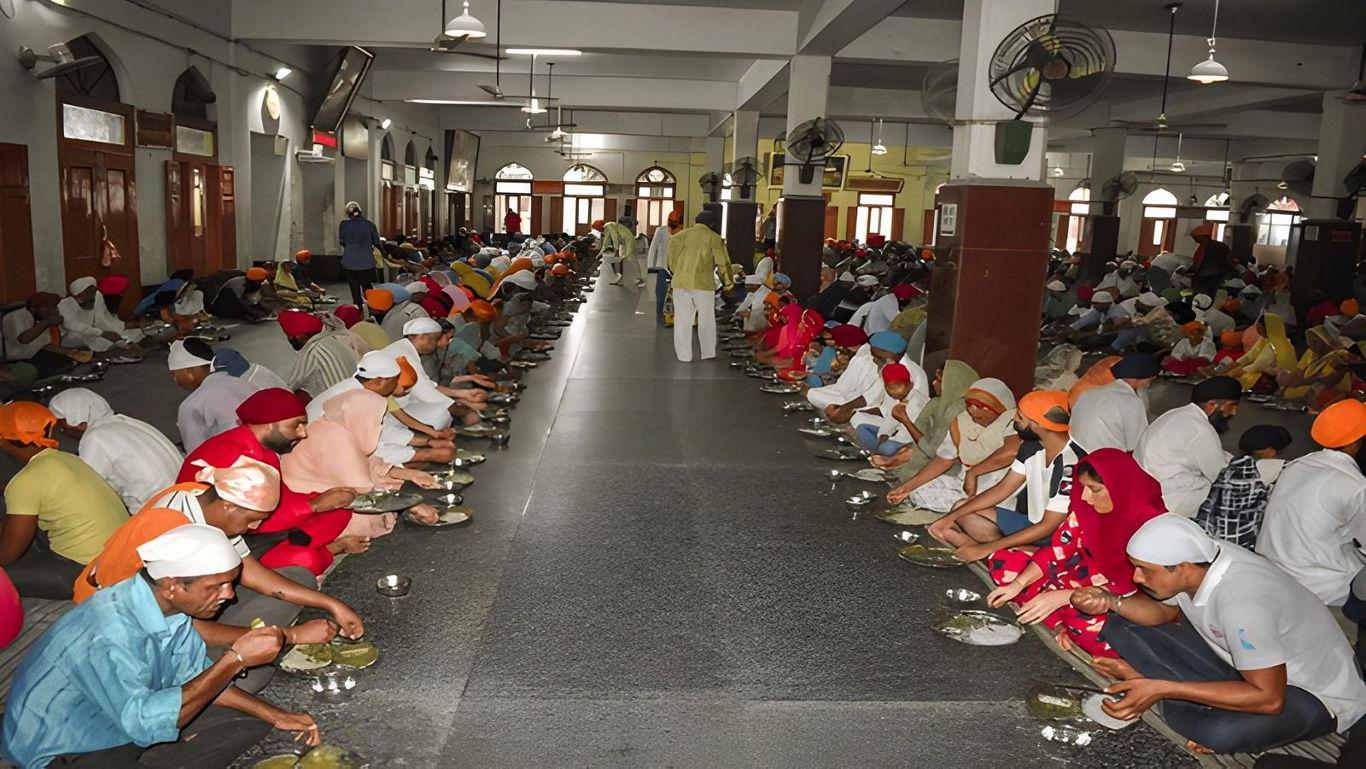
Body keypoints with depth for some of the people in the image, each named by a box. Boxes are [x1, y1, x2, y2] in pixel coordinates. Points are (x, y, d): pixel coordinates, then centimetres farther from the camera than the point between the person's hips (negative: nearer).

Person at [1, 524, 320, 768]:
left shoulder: (169, 602, -10)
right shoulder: (109, 634, -33)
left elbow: (193, 675, 3)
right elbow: (145, 723, -36)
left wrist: (274, 715, -3)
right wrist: (236, 659, -36)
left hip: (129, 715, 8)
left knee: (248, 721, 0)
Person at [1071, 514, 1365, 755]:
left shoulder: (1240, 601, -37)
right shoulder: (1194, 562, -15)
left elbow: (1269, 698, -33)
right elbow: (1162, 611, 5)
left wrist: (1161, 688, -35)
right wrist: (1110, 602, -17)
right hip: (1238, 663, 7)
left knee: (1219, 732, -39)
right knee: (1122, 625, -6)